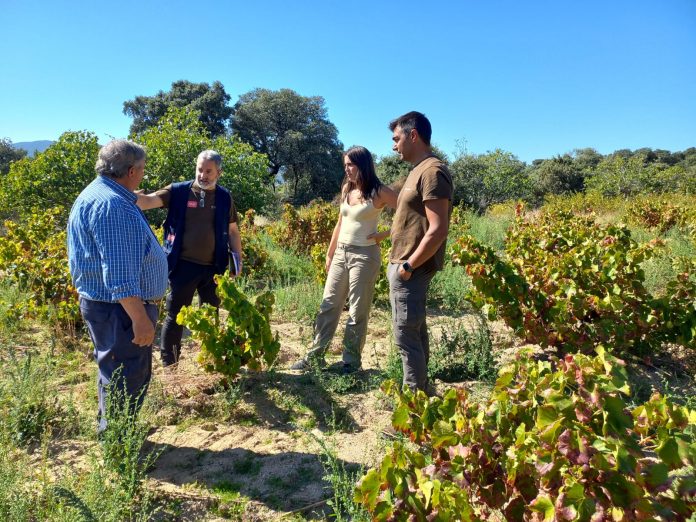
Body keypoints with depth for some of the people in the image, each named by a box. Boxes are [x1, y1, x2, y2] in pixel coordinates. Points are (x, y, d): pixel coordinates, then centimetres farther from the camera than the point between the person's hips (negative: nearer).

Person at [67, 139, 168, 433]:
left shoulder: (99, 195, 14)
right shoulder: (111, 204, -23)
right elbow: (118, 272, -28)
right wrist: (140, 318, -26)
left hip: (104, 306, 11)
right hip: (119, 310, -11)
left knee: (117, 376, 24)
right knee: (125, 381, 2)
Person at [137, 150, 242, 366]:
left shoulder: (224, 197, 4)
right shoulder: (178, 191, -5)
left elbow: (232, 231, 11)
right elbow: (148, 201, -16)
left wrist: (238, 259, 5)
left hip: (213, 267, 3)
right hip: (183, 266, -3)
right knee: (175, 316, 6)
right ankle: (168, 364, 20)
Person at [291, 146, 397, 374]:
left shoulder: (379, 192, -9)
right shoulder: (346, 188, 10)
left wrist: (384, 234, -12)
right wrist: (329, 253, 17)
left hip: (364, 255, -6)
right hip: (341, 253, 7)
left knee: (357, 312, 3)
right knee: (328, 305, 9)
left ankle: (351, 361, 15)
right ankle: (315, 356, 19)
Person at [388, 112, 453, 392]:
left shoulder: (433, 171, -17)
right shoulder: (419, 170, 15)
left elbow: (438, 230, -23)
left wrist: (408, 266, -19)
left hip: (411, 269, -10)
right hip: (404, 265, 10)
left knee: (406, 338, -2)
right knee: (416, 333, 17)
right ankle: (420, 391, 30)